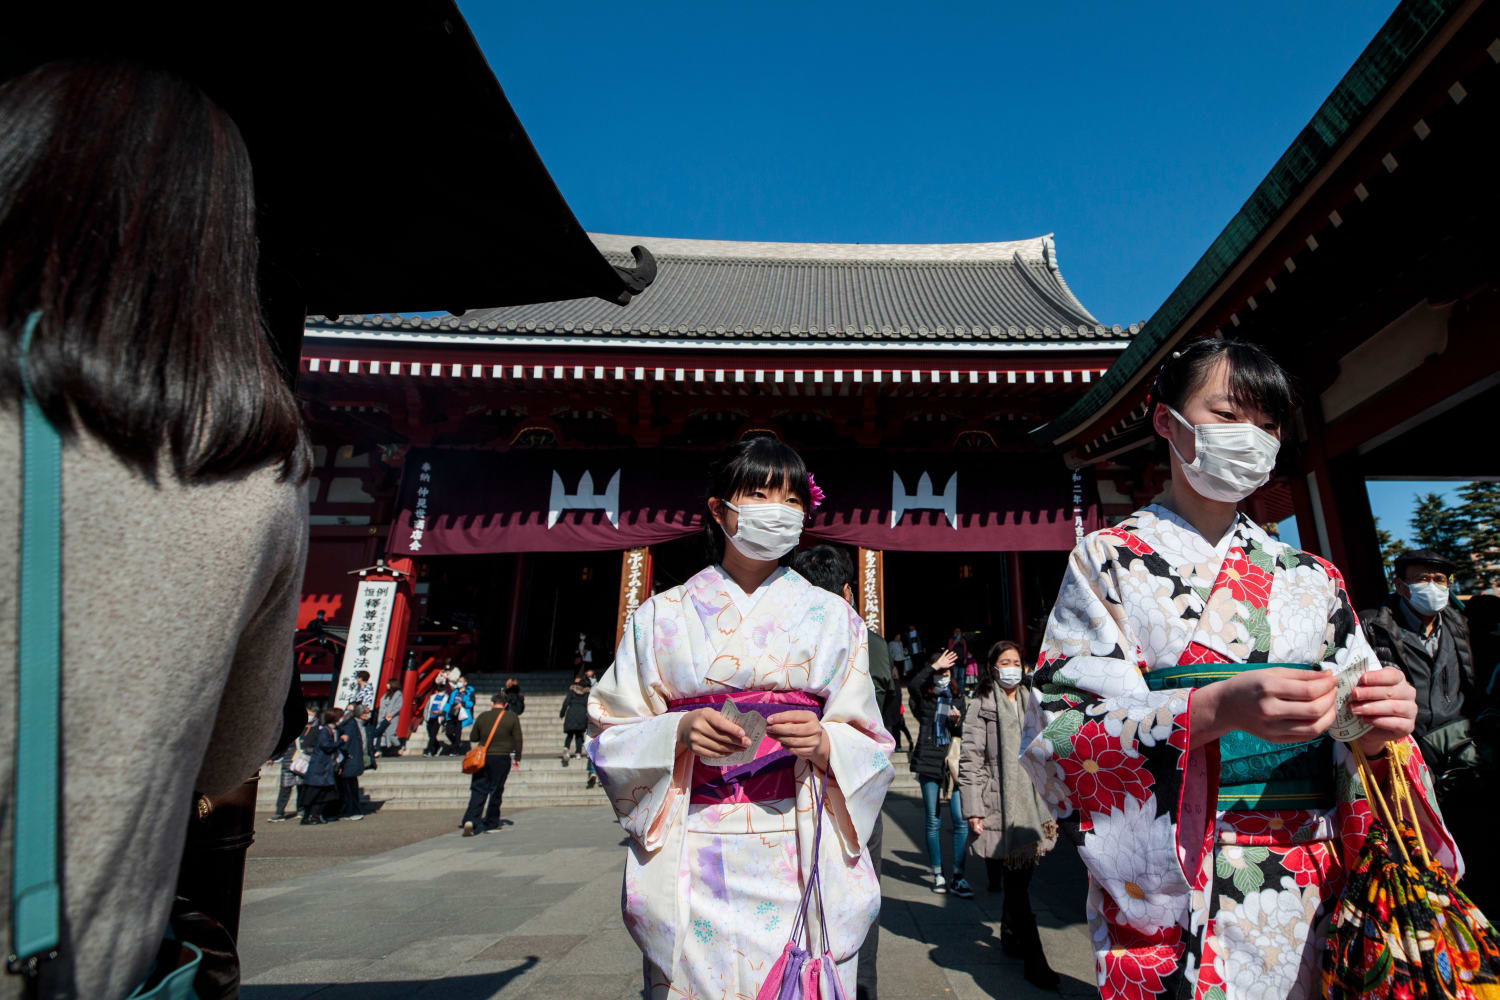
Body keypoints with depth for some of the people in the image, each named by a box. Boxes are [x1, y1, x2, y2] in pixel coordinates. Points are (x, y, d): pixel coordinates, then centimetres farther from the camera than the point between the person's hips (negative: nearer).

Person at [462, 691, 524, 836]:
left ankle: (470, 820, -12)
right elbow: (517, 739, -1)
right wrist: (517, 758, 9)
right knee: (496, 791, 8)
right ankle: (490, 824, 13)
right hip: (502, 759, -1)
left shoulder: (482, 717, 3)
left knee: (478, 790, 5)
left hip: (483, 758, 2)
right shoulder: (512, 717, -2)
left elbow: (472, 738, 10)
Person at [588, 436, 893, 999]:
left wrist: (823, 742, -14)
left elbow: (869, 745, 6)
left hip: (803, 859, 1)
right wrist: (679, 733, -15)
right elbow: (612, 736, 3)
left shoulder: (832, 616, 6)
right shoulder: (663, 614, 3)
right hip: (691, 867, 0)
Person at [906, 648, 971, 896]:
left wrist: (957, 721, -6)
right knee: (933, 821, 5)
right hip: (929, 761, -2)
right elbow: (912, 685, -25)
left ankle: (957, 876, 4)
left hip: (954, 761, 2)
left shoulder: (957, 695, 11)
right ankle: (938, 874, 17)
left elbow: (963, 732, 16)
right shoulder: (923, 695, 1)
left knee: (960, 819, -5)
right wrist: (935, 665, -19)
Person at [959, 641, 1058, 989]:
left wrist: (1051, 799, 17)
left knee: (1022, 876, 14)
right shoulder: (981, 706, -7)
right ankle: (1033, 960, 5)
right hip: (999, 805, -6)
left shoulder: (1030, 703, 12)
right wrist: (973, 809, -12)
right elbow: (970, 760, -8)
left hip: (1031, 801, 6)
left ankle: (1011, 937, 33)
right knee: (1015, 883, -4)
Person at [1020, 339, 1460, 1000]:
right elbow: (1054, 733, -17)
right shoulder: (1109, 560, -7)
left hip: (1316, 897, 5)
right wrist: (1217, 709, -29)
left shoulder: (1310, 578, 8)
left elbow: (1355, 736, 9)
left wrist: (1379, 729, -14)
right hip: (1167, 897, -4)